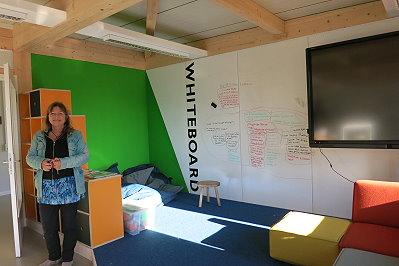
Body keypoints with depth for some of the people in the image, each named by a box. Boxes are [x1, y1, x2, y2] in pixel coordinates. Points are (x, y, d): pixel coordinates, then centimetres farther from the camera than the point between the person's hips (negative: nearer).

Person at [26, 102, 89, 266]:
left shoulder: (75, 135, 2)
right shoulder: (39, 136, 11)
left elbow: (85, 155, -6)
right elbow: (30, 157, 9)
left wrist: (64, 162, -20)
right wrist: (41, 163, -14)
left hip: (69, 187, -2)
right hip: (46, 187, 3)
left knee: (69, 225, 8)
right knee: (48, 226, 12)